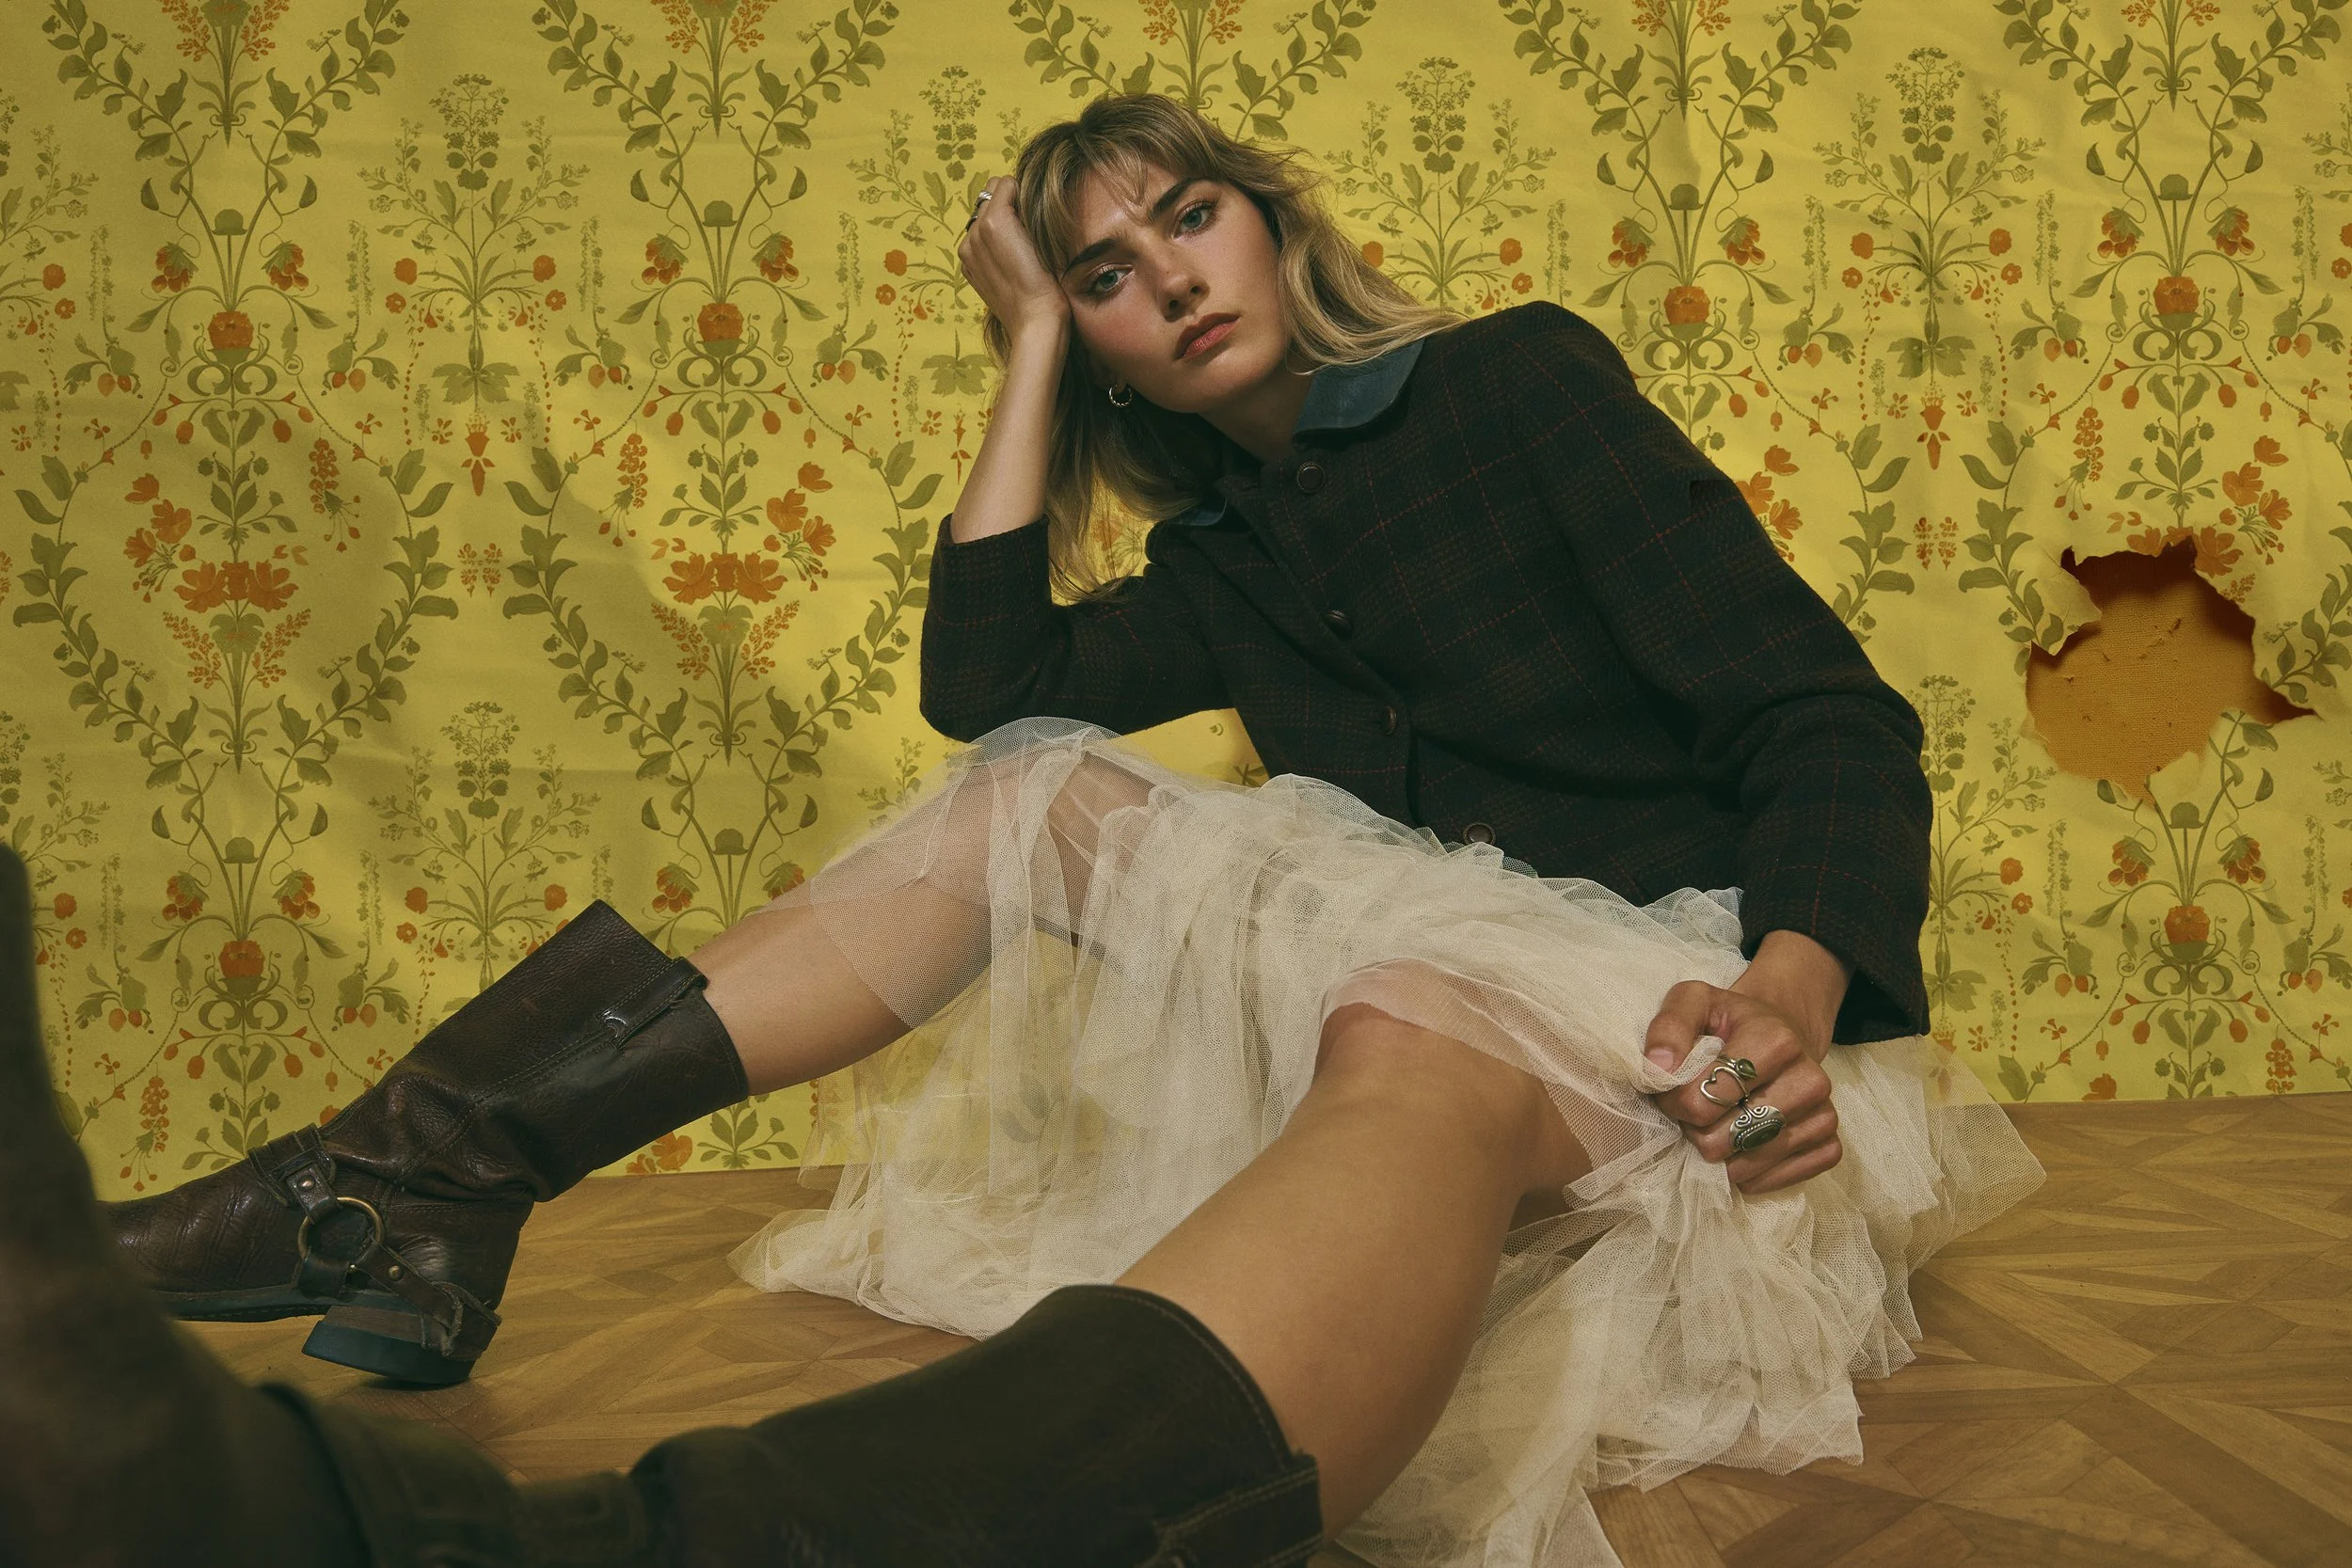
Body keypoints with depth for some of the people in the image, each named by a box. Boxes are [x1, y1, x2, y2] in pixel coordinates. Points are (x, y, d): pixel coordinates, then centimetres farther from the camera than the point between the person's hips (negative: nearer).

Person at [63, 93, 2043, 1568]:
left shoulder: (1521, 377, 0)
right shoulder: (1228, 563, 17)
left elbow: (1828, 720, -8)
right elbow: (983, 679, 0)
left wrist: (1795, 990, -29)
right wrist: (1035, 342, 7)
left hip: (1667, 1001, -6)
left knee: (1418, 1019, -40)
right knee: (1037, 787, -5)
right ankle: (410, 1193, -18)